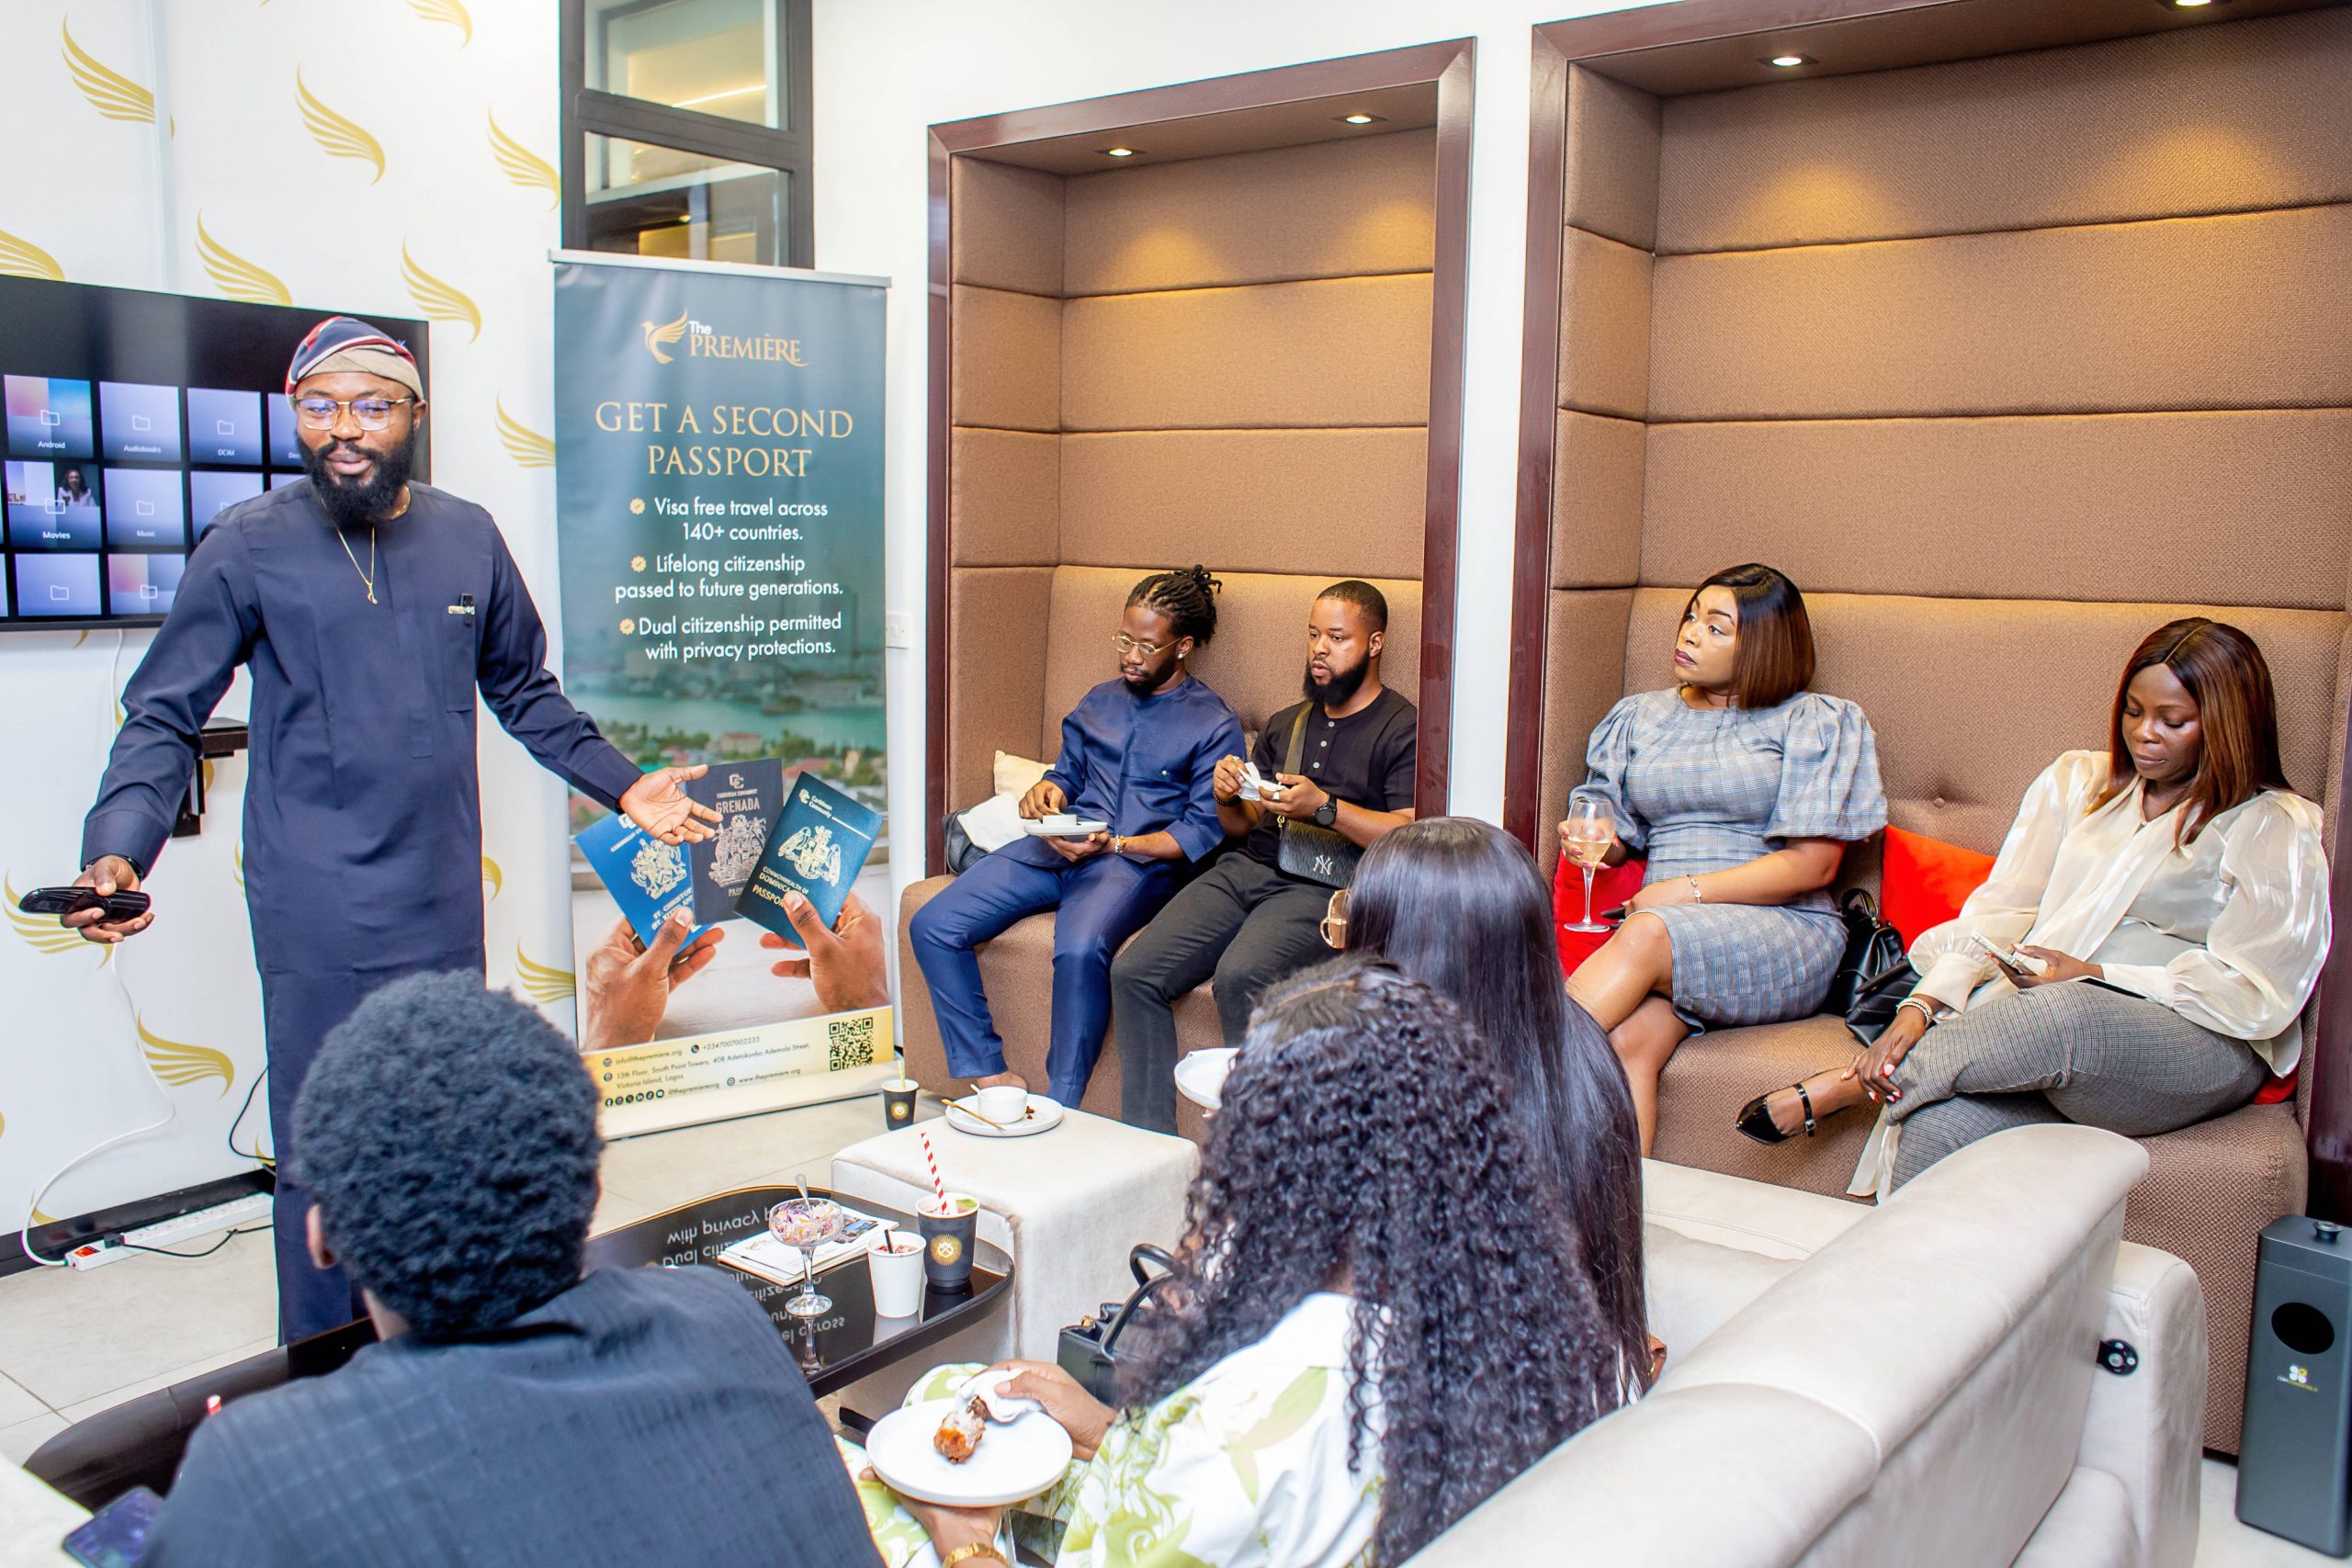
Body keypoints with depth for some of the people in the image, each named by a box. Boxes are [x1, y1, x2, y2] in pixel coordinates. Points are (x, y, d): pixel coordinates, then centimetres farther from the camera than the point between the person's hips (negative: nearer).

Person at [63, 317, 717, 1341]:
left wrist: (624, 786, 13)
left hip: (444, 900, 4)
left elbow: (525, 691, 18)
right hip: (314, 909, -4)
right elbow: (163, 718, -2)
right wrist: (118, 849, -18)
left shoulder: (469, 538, 6)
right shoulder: (249, 546, -4)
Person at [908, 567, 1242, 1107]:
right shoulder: (1099, 701, 22)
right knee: (932, 926, -13)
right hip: (1057, 848, 7)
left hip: (1138, 861, -6)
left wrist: (1114, 845, -16)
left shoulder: (1214, 725, 2)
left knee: (1080, 950, -39)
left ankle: (1061, 1107, -23)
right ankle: (989, 1074, -6)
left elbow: (1203, 831, -5)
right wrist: (1047, 789, 1)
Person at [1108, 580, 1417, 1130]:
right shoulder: (1285, 724, 24)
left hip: (1320, 890, -6)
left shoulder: (1403, 730, 3)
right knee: (1134, 971, -16)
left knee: (1240, 975, -35)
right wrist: (1228, 797, 2)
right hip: (1245, 870, 6)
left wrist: (1323, 807, -19)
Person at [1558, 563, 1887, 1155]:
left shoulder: (1817, 722, 6)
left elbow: (1812, 865, -3)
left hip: (1782, 931, -3)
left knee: (1649, 935, -37)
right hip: (1660, 922, 4)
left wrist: (1691, 890, -11)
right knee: (1627, 1042, -32)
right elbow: (1616, 835, 20)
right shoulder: (1641, 716, 21)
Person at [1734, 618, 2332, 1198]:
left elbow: (2252, 993, -3)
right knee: (1935, 1123, -32)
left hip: (2202, 1050, -3)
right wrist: (1923, 1004, -10)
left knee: (2069, 1015, -40)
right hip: (2041, 1010, 3)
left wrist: (2094, 975, -16)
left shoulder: (2276, 828, 6)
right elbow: (2000, 910, 7)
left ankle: (1852, 1081, -25)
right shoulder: (2077, 779, 18)